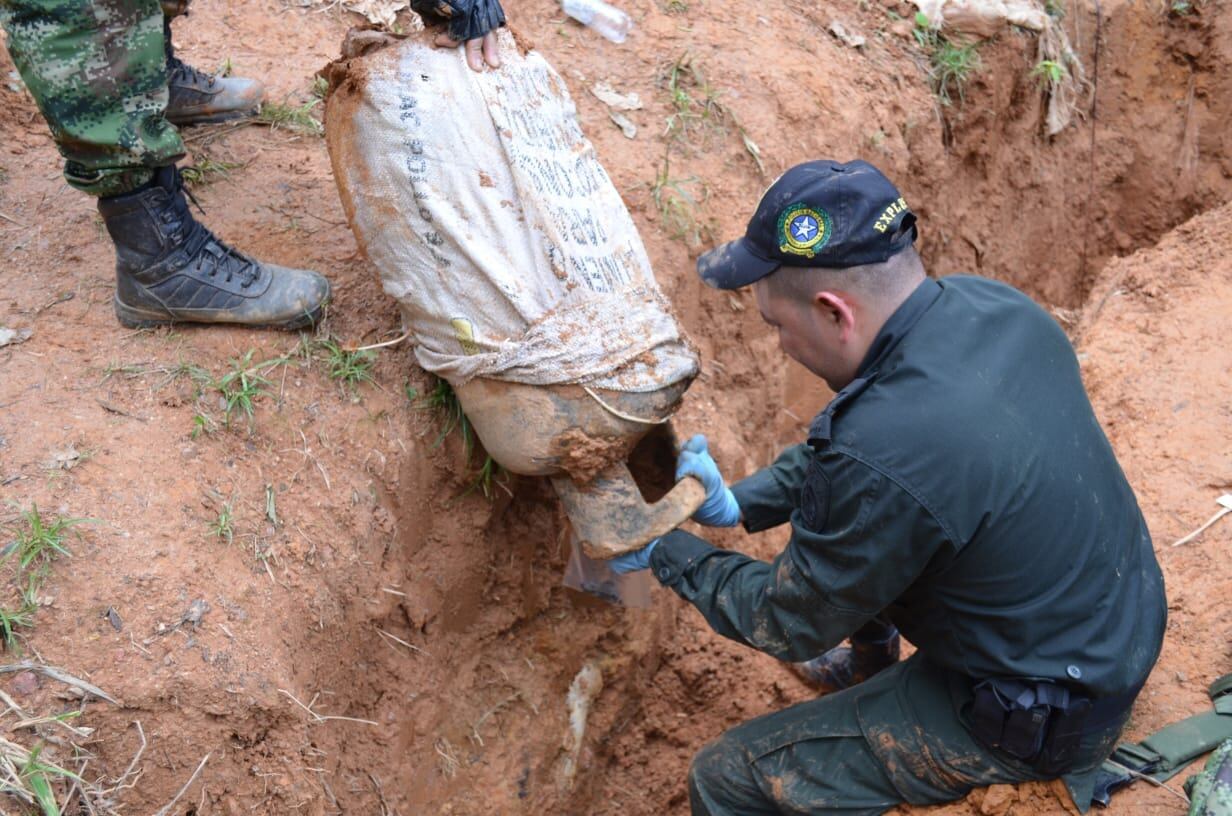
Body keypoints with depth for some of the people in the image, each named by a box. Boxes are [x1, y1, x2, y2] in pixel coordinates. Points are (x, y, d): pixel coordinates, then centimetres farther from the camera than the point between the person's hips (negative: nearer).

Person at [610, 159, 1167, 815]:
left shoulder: (881, 462, -35)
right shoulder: (990, 305, -10)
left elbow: (792, 626, -16)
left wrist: (666, 555, -1)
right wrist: (742, 502, 6)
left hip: (1040, 722, -8)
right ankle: (870, 664, 45)